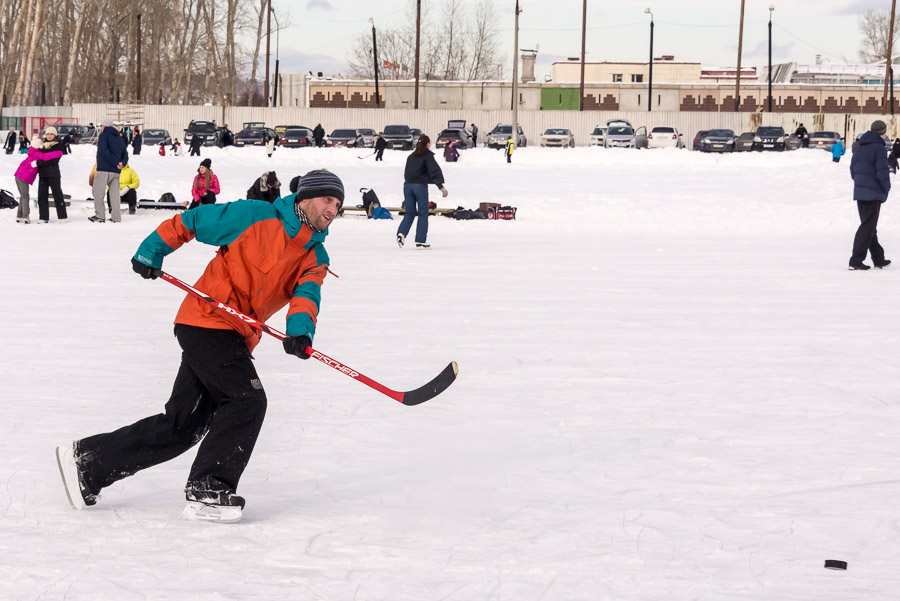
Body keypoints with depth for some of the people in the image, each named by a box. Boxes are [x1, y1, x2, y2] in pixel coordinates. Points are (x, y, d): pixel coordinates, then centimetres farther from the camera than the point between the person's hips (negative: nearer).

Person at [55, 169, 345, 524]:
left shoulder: (315, 258, 9)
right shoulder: (256, 217, -7)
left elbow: (306, 294, -9)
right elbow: (190, 222, 2)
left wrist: (300, 331, -29)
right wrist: (151, 253, -1)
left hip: (235, 338, 7)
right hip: (208, 321, -7)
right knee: (246, 400, -18)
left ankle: (87, 463, 18)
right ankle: (207, 492, -11)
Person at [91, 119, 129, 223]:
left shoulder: (104, 135, -3)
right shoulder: (119, 138, 18)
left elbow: (104, 151, -17)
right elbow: (125, 154, 11)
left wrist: (116, 163, -16)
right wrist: (122, 163, -7)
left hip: (104, 169, -6)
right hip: (116, 171, 6)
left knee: (98, 191, 0)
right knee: (114, 193, 9)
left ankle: (100, 215, -6)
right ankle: (116, 217, 4)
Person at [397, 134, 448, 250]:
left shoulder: (411, 157, 17)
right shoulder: (427, 156, -2)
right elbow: (434, 171, -11)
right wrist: (441, 186, -17)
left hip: (408, 185, 5)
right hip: (420, 185, -5)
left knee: (409, 213, 9)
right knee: (423, 214, 2)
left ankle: (401, 233, -14)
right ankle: (420, 241, 0)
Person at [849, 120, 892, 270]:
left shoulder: (860, 148, 11)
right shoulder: (878, 148, -13)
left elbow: (853, 169, 16)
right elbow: (882, 172, -16)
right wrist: (886, 189, -3)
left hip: (859, 192, 8)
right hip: (874, 193, -8)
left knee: (869, 226, 15)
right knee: (868, 227, -5)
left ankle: (879, 259, 23)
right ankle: (856, 261, -10)